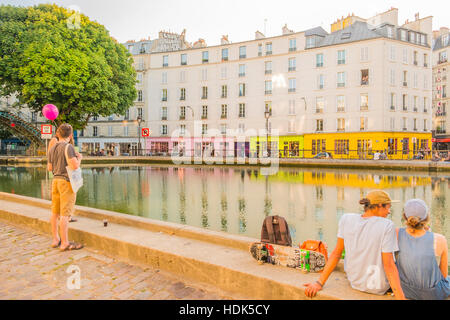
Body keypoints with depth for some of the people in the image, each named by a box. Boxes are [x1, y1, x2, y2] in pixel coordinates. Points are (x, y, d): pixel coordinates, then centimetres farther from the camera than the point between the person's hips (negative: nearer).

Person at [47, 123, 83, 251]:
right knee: (65, 213, -5)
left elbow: (50, 168, 17)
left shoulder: (52, 148, 10)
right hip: (67, 182, -8)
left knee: (55, 212, 12)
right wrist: (79, 158, -3)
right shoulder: (68, 147, -14)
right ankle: (65, 243, -2)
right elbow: (75, 166, -23)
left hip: (55, 180, 8)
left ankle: (56, 239, 22)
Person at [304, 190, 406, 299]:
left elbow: (336, 253, -8)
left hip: (354, 280, 4)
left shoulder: (346, 219, -10)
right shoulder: (387, 226, -21)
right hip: (378, 288, -4)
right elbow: (389, 265, -23)